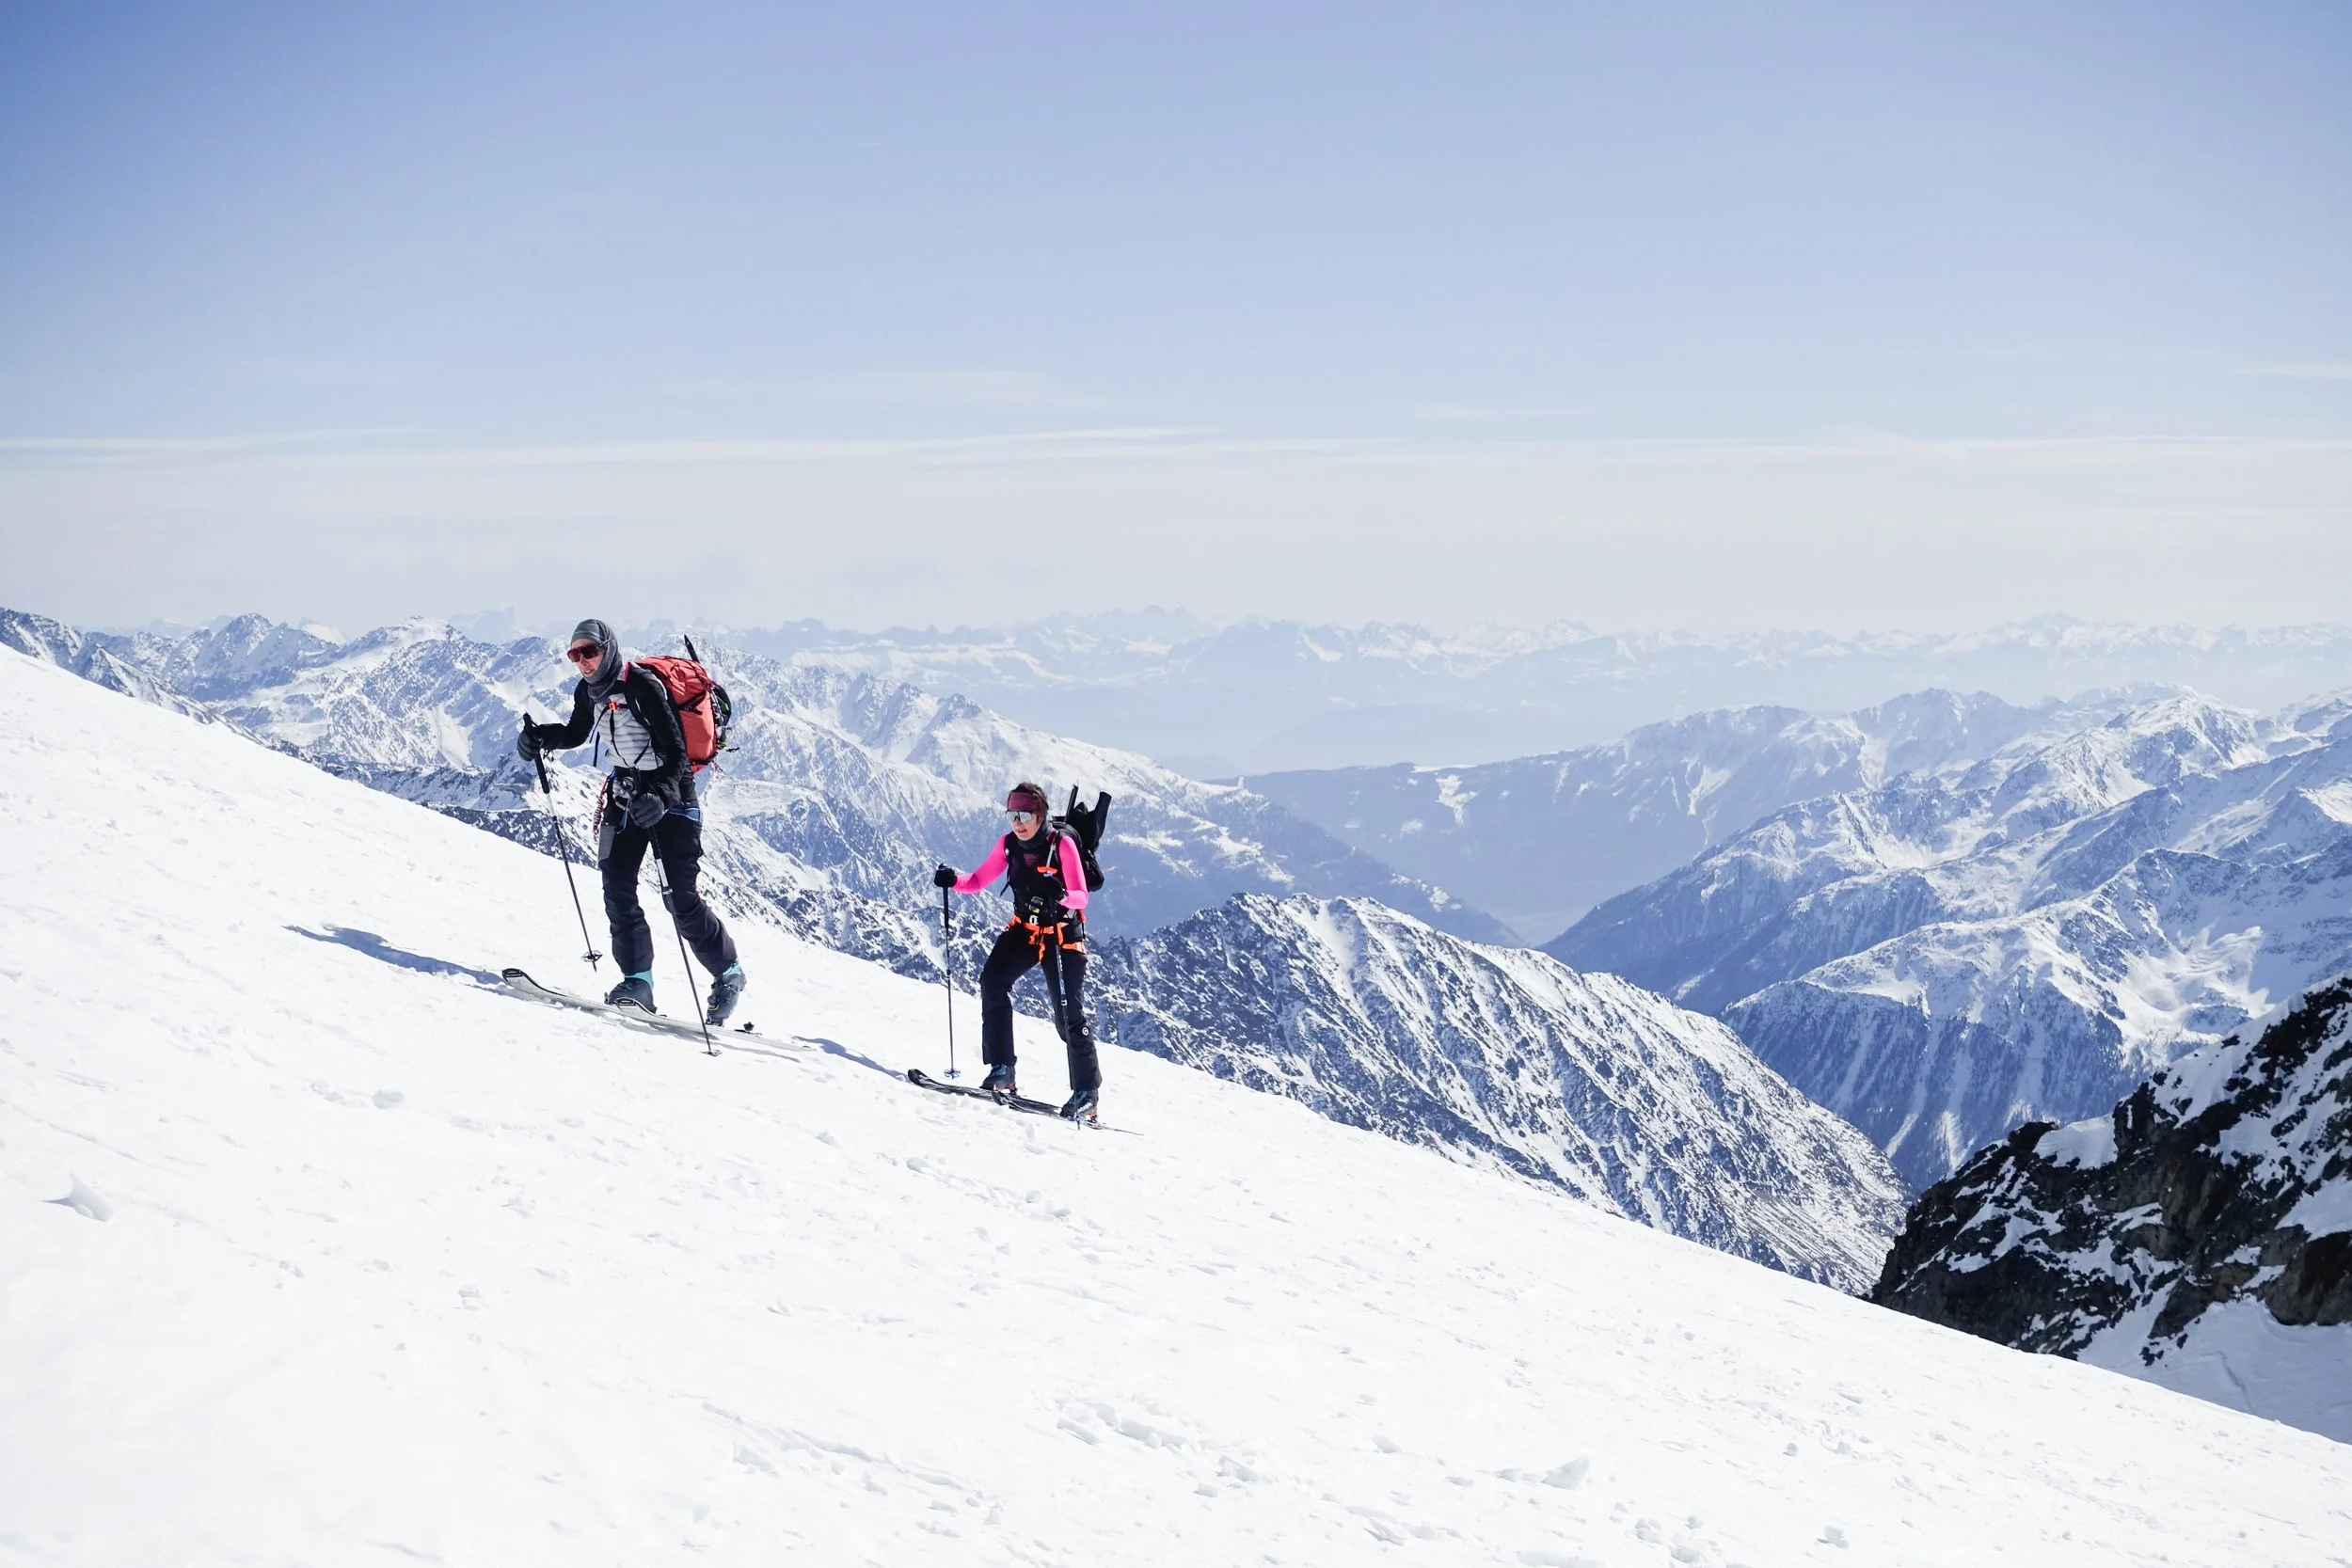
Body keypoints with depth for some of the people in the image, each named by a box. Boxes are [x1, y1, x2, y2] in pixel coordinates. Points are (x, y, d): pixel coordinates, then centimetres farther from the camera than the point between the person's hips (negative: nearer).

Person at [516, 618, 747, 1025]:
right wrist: (540, 738, 2)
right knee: (617, 891, -7)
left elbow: (676, 752, -24)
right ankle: (638, 982, -4)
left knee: (682, 901, -8)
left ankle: (729, 975, 9)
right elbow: (576, 734, 22)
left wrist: (661, 797, -39)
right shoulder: (588, 691, 3)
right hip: (625, 793, 7)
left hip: (670, 794, -7)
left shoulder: (644, 686, -21)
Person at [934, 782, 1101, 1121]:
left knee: (1069, 1016, -6)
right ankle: (1001, 1069, -17)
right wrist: (953, 880, -18)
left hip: (1063, 935, -4)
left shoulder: (1061, 845, -15)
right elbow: (979, 880, 3)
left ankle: (1087, 1092, 9)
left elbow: (1081, 896, -17)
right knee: (992, 979, -21)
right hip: (1024, 930, 4)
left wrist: (1060, 898, -39)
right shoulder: (1008, 844, -1)